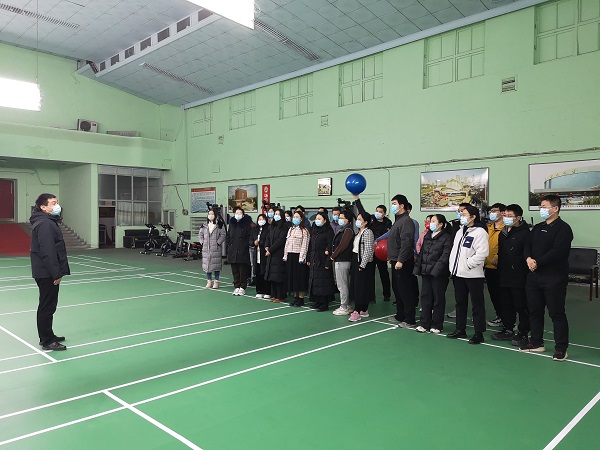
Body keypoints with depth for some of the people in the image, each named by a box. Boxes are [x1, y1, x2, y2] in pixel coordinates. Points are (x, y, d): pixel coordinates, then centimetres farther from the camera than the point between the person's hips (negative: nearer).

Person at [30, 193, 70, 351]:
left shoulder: (49, 222, 15)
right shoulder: (45, 224, -18)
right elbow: (47, 252, -24)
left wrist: (58, 271, 18)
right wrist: (56, 273, -23)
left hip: (47, 273, 11)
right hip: (47, 274, -11)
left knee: (47, 306, 18)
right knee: (47, 307, -3)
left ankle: (48, 336, 29)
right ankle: (47, 342, 5)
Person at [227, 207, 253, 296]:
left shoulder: (246, 224, -2)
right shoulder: (232, 223, 11)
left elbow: (250, 236, -3)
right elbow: (228, 236, 17)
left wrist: (250, 243, -18)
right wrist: (229, 245, 8)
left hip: (243, 251, -4)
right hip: (233, 251, 4)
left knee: (243, 271, 1)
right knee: (235, 271, 9)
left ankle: (242, 288, 10)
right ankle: (236, 287, 19)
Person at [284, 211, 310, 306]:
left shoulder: (304, 231, -7)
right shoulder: (290, 230, 15)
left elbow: (304, 245, -12)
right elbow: (287, 243, 15)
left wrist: (302, 258, -17)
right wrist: (285, 255, 9)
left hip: (298, 256, -7)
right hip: (290, 256, 7)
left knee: (300, 276, -2)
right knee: (292, 276, 9)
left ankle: (301, 298, 5)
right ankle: (295, 297, 18)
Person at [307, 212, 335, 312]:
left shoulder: (328, 231, -8)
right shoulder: (314, 231, 13)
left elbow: (330, 247, -13)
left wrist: (328, 262, -18)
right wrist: (308, 259, 11)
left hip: (323, 260, -7)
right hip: (314, 260, 7)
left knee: (323, 280, -4)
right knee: (314, 280, 9)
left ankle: (324, 304, 2)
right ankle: (317, 301, 19)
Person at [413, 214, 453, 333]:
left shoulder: (446, 238, -7)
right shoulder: (427, 236, 14)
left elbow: (445, 256, -15)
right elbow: (421, 253, 17)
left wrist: (436, 269, -22)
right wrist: (417, 267, 10)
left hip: (439, 274, -6)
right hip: (426, 272, 7)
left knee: (438, 299, 4)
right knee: (425, 296, 9)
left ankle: (437, 325, 14)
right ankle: (425, 323, 17)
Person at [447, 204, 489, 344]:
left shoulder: (479, 232, -11)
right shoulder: (460, 232, 16)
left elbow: (482, 253, -20)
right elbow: (454, 250, 19)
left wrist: (467, 264, -17)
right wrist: (453, 266, 9)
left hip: (473, 275, -8)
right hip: (458, 273, 8)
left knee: (477, 304, 1)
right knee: (460, 302, 16)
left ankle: (479, 333, 8)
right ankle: (460, 329, 27)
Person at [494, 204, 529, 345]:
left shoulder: (524, 233, -11)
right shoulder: (503, 233, 13)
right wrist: (500, 268, 14)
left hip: (518, 277, -8)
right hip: (504, 276, 8)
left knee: (521, 306, 2)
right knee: (505, 304, 15)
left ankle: (523, 333, 12)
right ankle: (507, 330, 27)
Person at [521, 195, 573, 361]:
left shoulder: (563, 228, -9)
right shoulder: (538, 228, 16)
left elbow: (557, 252, -19)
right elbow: (527, 245, 10)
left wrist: (537, 262, -17)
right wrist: (529, 258, -11)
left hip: (554, 278, -8)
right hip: (534, 276, 8)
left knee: (557, 313, -2)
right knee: (534, 311, 14)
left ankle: (561, 348, 8)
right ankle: (536, 343, 27)